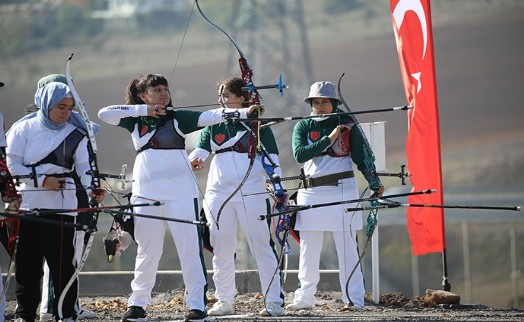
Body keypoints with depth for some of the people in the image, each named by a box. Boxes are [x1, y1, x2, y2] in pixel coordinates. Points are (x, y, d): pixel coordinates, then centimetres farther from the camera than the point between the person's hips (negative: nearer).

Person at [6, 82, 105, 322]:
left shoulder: (75, 135, 5)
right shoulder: (24, 129, 2)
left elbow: (83, 168, -2)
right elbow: (13, 165, -2)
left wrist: (93, 188, -22)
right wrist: (42, 180, -12)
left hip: (62, 207, 0)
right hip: (28, 204, 0)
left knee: (63, 264, -4)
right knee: (27, 265, 2)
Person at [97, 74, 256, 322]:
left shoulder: (178, 118, 3)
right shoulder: (136, 120, 10)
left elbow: (210, 116, -9)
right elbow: (104, 113, -1)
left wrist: (244, 112, -24)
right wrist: (142, 109, -6)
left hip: (180, 191, -2)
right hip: (147, 191, 2)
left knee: (190, 247, -6)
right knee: (147, 250, 7)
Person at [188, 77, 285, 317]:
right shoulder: (214, 124, 13)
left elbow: (272, 158, 2)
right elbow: (201, 149, 1)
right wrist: (191, 161, -22)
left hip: (251, 193, -4)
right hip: (219, 193, 4)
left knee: (262, 246, -6)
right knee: (221, 249, 6)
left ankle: (274, 301, -3)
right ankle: (224, 301, 15)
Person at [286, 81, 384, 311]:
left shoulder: (348, 125, 2)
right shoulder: (303, 127, 7)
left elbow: (362, 157, 1)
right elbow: (299, 154, -10)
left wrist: (375, 184, -12)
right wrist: (328, 139, -15)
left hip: (341, 189, -3)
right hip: (311, 191, 3)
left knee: (347, 246, -5)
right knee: (308, 248, 6)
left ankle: (354, 298, -3)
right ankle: (304, 298, 13)